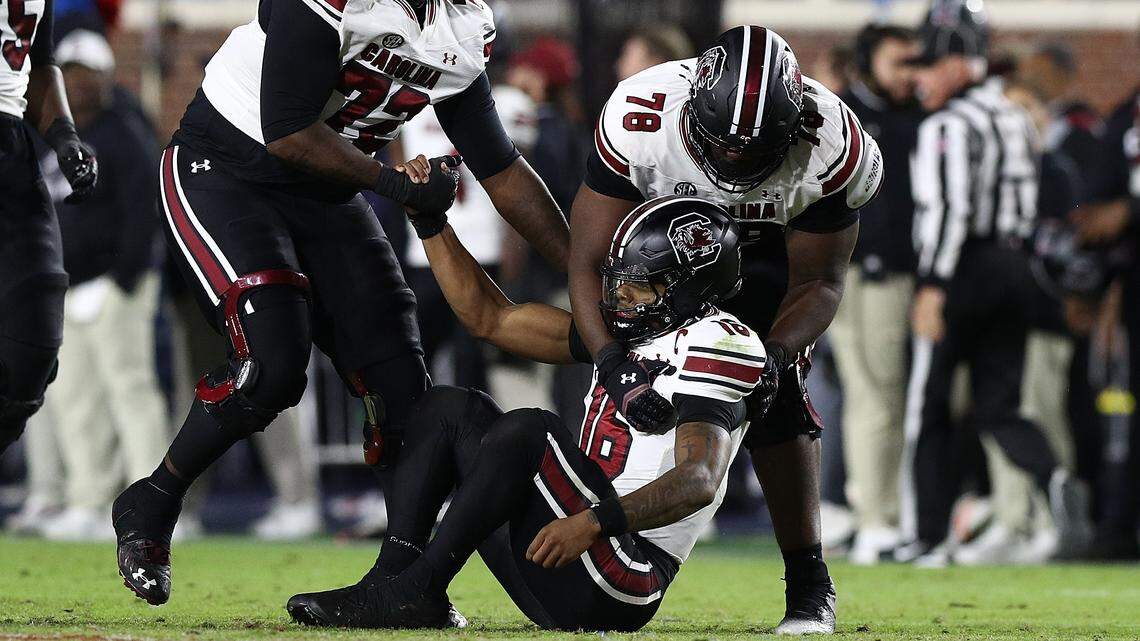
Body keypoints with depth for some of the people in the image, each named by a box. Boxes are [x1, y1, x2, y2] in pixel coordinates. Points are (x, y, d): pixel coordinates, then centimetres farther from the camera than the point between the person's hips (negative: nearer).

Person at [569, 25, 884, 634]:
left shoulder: (829, 150, -35)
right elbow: (587, 264, -32)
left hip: (768, 252, -1)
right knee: (639, 400, -17)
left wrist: (776, 355, -39)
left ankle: (809, 584, -9)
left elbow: (819, 282, -20)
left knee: (775, 399, -18)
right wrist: (615, 368, -45)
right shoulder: (637, 122, -39)